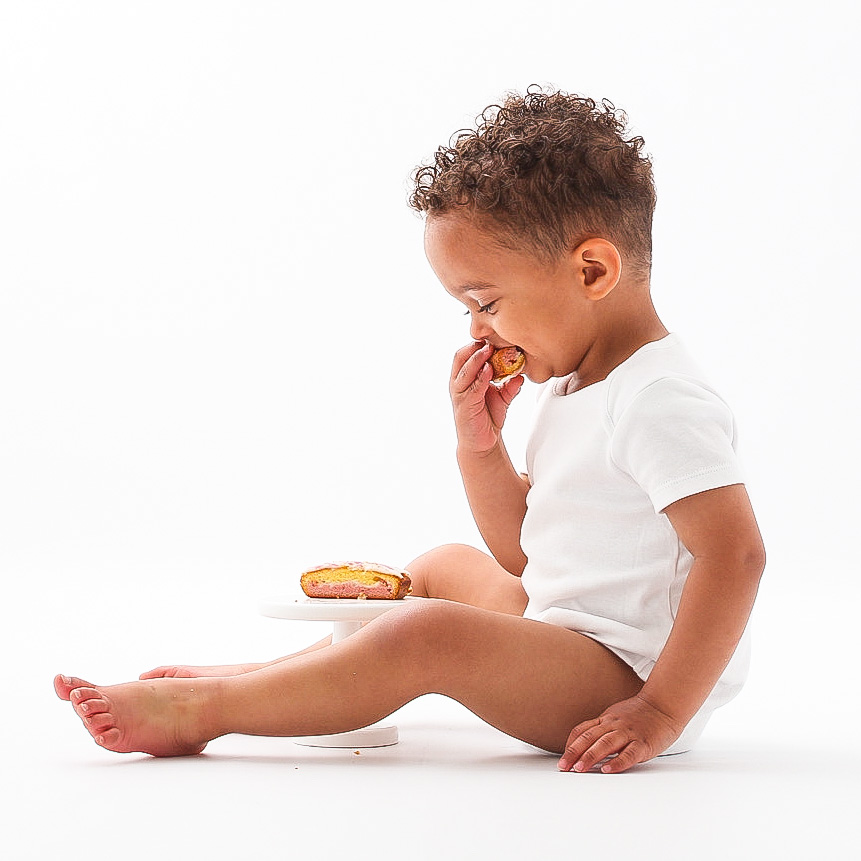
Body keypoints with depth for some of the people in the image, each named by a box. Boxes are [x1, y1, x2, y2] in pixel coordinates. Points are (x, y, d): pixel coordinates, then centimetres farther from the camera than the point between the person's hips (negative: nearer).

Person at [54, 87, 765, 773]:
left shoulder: (658, 402, -20)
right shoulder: (571, 387, 12)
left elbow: (736, 554, -28)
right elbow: (521, 552, 16)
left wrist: (661, 712, -29)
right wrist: (478, 445, -1)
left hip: (626, 676, -11)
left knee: (431, 635, -28)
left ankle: (195, 713, -16)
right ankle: (253, 678, 27)